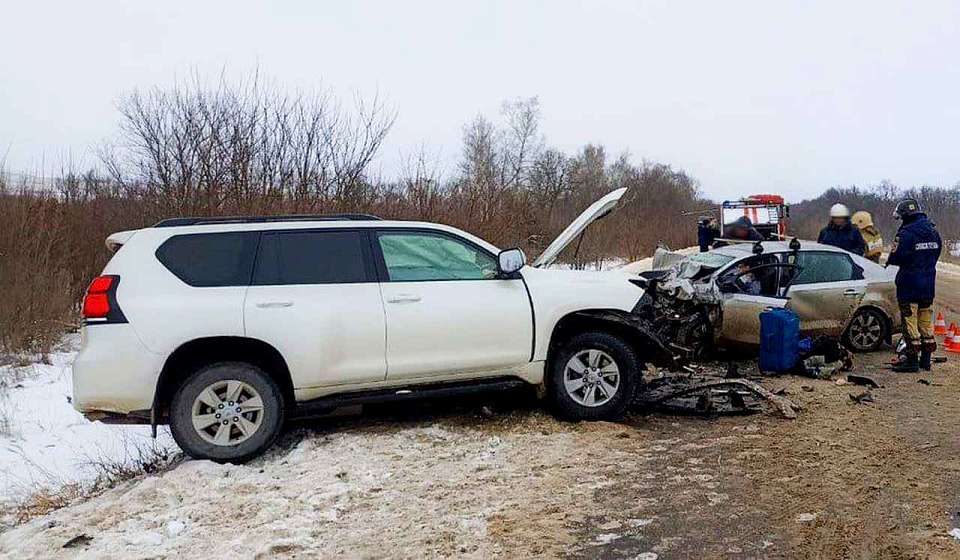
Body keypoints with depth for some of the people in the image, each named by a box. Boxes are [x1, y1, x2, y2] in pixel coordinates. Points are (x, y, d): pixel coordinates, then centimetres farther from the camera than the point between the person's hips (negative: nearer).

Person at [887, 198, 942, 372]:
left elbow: (896, 258, -17)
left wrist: (889, 260, 4)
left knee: (910, 323, -2)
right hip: (929, 286, 8)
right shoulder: (933, 232, 8)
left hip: (909, 286, -8)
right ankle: (925, 360, 21)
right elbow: (936, 255, 15)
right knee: (926, 323, 14)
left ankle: (912, 360, 0)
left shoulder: (906, 233, -17)